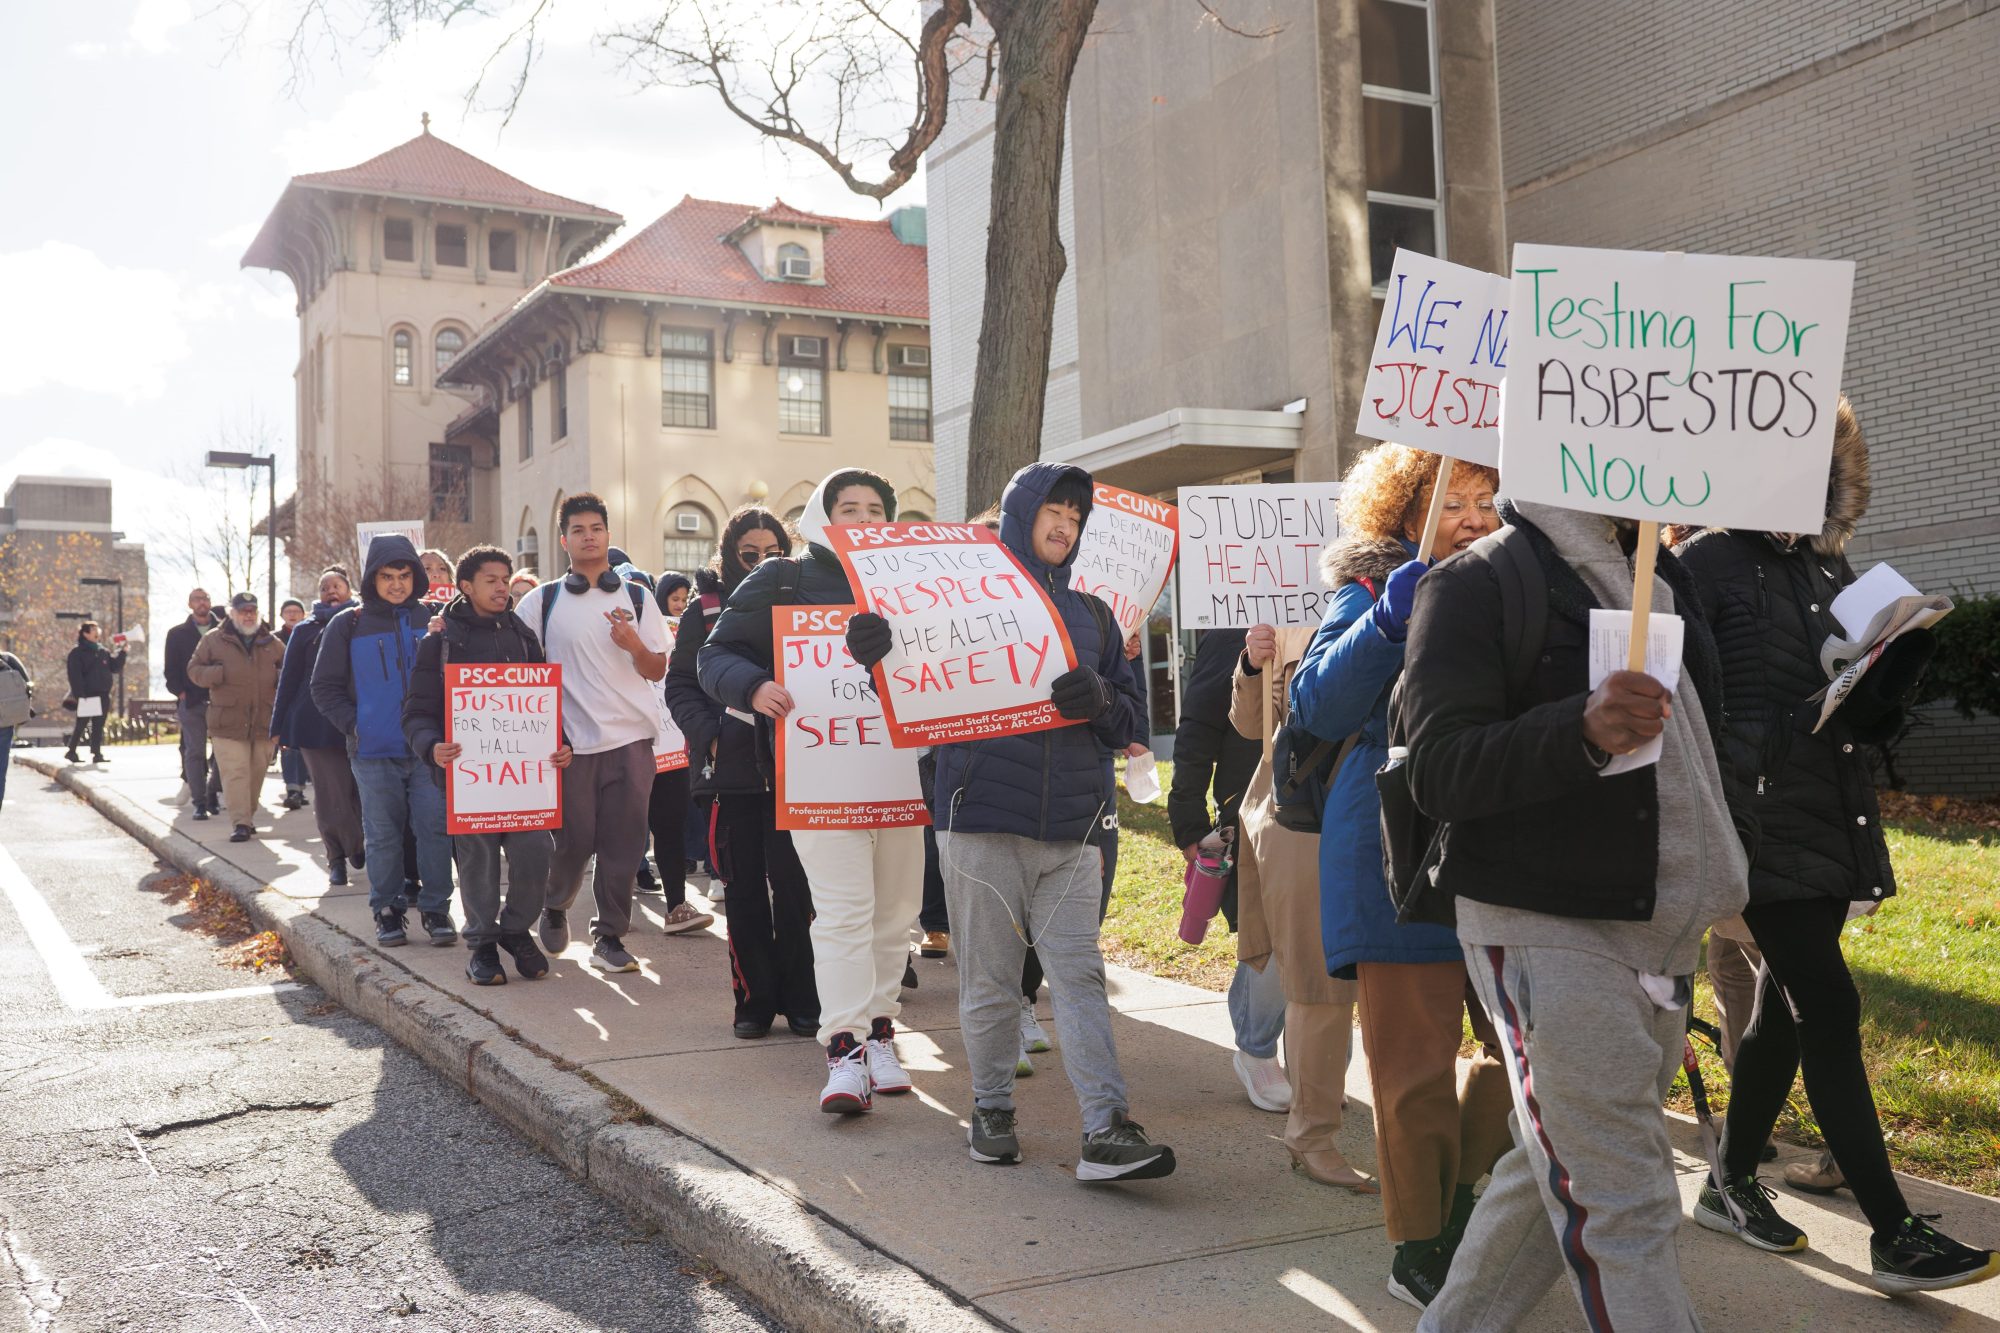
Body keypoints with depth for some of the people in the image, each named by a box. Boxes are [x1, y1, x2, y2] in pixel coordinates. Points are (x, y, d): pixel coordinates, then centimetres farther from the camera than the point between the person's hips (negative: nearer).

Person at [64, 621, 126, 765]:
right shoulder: (77, 653, -3)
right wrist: (80, 695, -18)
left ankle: (97, 754, 7)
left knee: (98, 726, 5)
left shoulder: (103, 652, 15)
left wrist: (122, 653, 0)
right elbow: (75, 676, -10)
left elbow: (115, 668, 12)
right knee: (81, 726, -1)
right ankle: (71, 752, 9)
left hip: (103, 695, 5)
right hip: (87, 696, -5)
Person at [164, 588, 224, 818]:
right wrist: (180, 693, -5)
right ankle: (199, 802, 1)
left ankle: (212, 793, 18)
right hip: (191, 702, -1)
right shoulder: (177, 634, 8)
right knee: (195, 752, -2)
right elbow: (170, 668, 6)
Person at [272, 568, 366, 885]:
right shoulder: (306, 630, 11)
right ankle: (337, 857, 13)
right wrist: (280, 726, 8)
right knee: (332, 795, -2)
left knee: (363, 793, -3)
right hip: (317, 725, 0)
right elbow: (288, 679, 12)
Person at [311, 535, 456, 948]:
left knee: (434, 828, -2)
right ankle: (388, 910, 16)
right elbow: (325, 687, 8)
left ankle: (435, 908, 9)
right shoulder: (347, 625, 5)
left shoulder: (431, 620, 7)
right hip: (374, 752, 0)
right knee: (382, 834, 5)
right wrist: (354, 726, -4)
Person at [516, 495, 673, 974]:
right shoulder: (543, 601, 6)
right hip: (571, 739, -1)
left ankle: (609, 938, 10)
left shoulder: (637, 598, 9)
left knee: (623, 843, -1)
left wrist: (634, 644, -11)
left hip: (630, 738, 1)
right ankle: (555, 908, 32)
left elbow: (657, 670, 7)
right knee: (574, 839, 2)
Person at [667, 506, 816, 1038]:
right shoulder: (706, 607, 6)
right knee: (745, 887, 6)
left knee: (792, 882, -3)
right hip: (732, 768, 0)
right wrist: (708, 735, -10)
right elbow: (680, 684, 5)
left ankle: (800, 998, 8)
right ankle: (754, 999, 15)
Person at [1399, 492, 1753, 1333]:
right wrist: (1581, 732, -32)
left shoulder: (1665, 578, 16)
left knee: (1566, 1168, 15)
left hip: (1665, 928, 8)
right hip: (1544, 931, -7)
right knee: (1621, 1203, -8)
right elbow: (1438, 772, -18)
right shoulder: (1474, 585, -8)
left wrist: (1726, 847, 17)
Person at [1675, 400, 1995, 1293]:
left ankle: (1730, 1186, 28)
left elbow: (1865, 720, 17)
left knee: (1784, 1013, 14)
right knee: (1831, 1017, -7)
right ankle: (1896, 1237, -1)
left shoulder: (1831, 567, 15)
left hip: (1834, 824, 8)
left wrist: (1898, 670, -2)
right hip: (1766, 828, -8)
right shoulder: (1706, 565, -7)